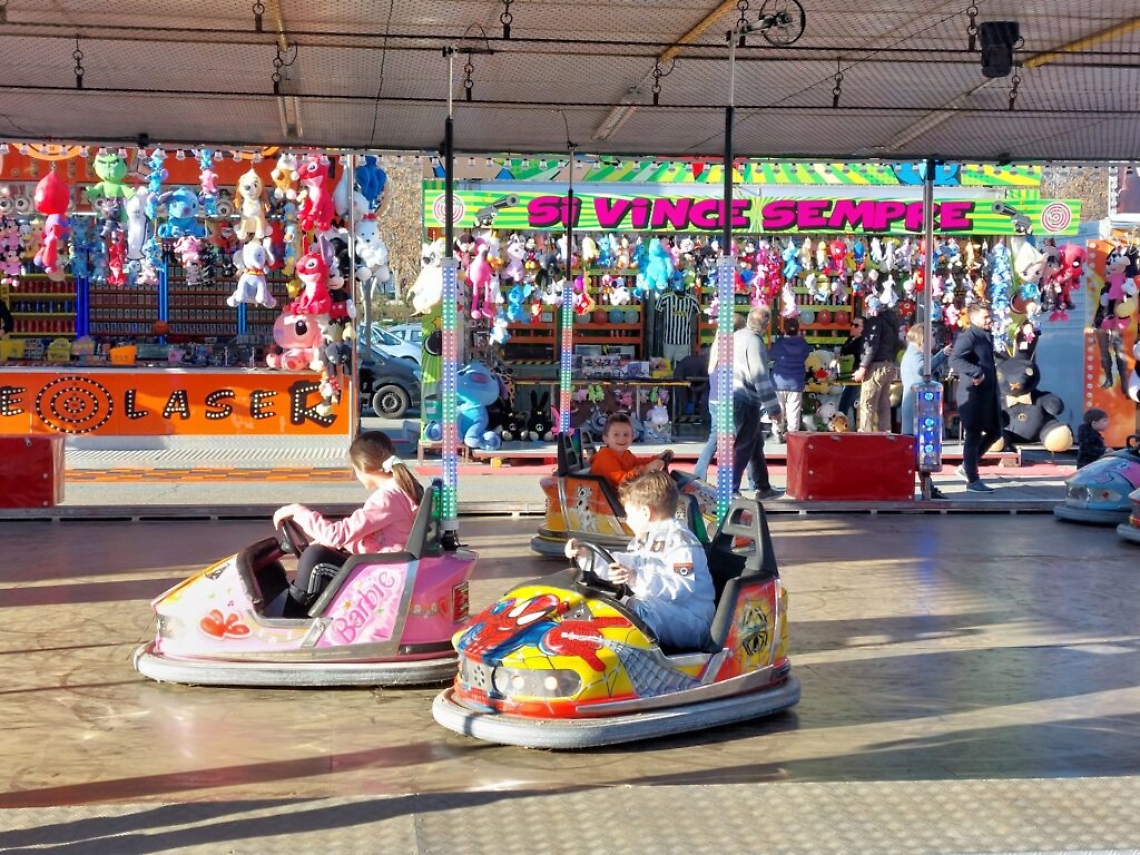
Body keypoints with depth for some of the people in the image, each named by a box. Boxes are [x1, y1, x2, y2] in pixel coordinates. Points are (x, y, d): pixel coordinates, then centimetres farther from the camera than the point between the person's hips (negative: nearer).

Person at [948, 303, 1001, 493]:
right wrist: (976, 372, -30)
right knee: (974, 435, -3)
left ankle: (966, 467, 24)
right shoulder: (968, 337, -13)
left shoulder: (986, 337, 16)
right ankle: (972, 480, 4)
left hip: (988, 393, 10)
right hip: (972, 393, -9)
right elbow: (955, 360, -26)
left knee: (994, 432, 14)